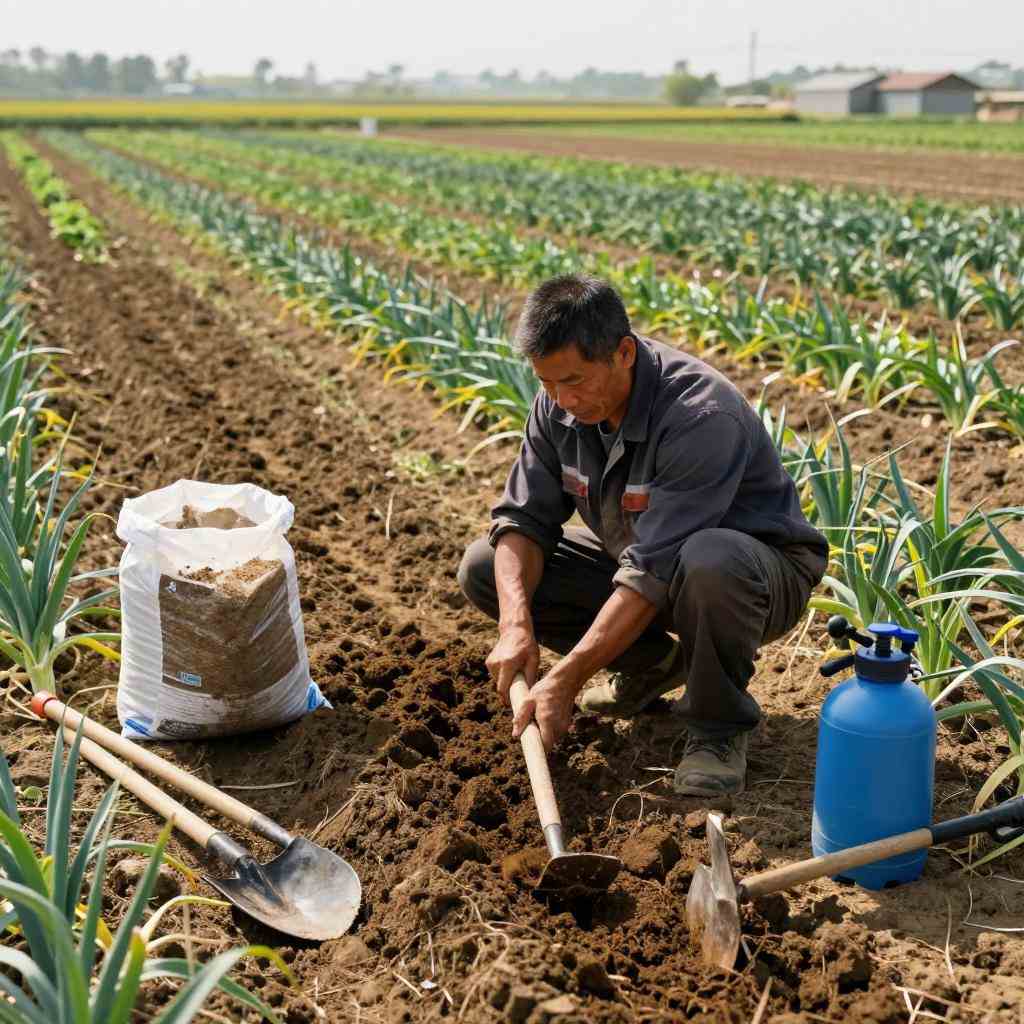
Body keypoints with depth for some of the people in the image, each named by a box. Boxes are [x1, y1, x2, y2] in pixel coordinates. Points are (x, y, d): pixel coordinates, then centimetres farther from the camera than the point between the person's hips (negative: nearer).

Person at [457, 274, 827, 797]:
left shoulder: (701, 416, -33)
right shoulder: (560, 403, -11)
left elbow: (656, 570, -37)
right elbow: (524, 517, -8)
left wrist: (566, 679, -38)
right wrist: (516, 623, -26)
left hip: (762, 570, -7)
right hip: (636, 561, 7)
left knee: (710, 561, -43)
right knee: (484, 569, -6)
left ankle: (718, 725, -15)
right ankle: (652, 662, 8)